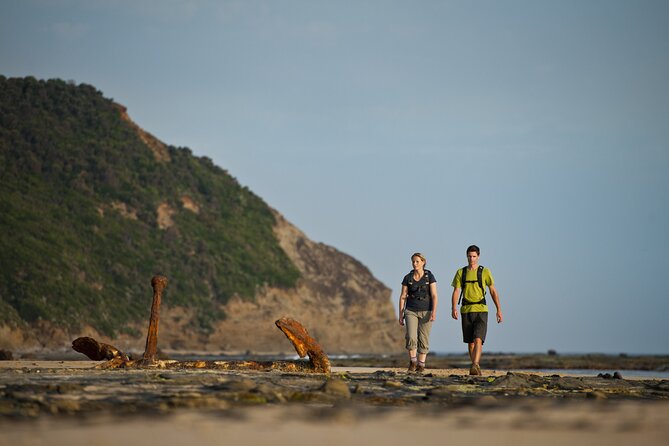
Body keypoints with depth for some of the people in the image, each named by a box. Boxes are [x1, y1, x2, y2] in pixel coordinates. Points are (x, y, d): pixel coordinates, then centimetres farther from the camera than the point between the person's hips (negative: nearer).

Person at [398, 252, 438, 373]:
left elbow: (434, 296, -9)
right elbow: (403, 297, 3)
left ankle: (421, 365, 12)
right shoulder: (407, 278, 1)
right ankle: (413, 361, 0)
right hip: (411, 311, 1)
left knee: (423, 340, 1)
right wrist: (401, 315, 0)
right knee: (411, 337, -16)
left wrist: (434, 312, -20)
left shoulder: (429, 277, -4)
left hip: (426, 311, -1)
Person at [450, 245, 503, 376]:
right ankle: (476, 367, 21)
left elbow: (493, 291, 5)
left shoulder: (485, 272, 2)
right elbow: (456, 292, 1)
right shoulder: (461, 272, 7)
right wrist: (454, 308, -14)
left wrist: (499, 310, 0)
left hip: (481, 311, -3)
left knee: (478, 340, -18)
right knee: (470, 342, 9)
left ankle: (475, 366, -29)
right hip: (466, 311, 3)